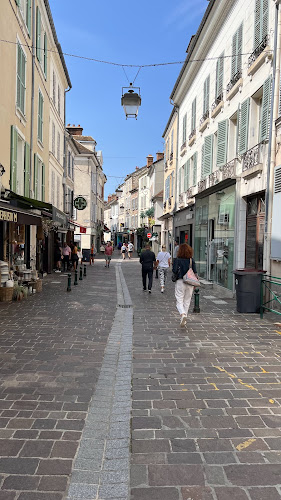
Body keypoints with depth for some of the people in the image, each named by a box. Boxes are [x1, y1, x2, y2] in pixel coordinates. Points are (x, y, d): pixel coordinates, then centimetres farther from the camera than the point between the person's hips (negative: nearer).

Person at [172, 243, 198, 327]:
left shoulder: (177, 260, -7)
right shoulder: (192, 260, 1)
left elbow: (174, 271, -15)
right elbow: (195, 273, -3)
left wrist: (175, 276, 6)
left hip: (180, 282, -3)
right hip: (190, 283, 3)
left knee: (179, 301, 3)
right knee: (187, 301, 14)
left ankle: (183, 314, -23)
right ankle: (183, 320, 20)